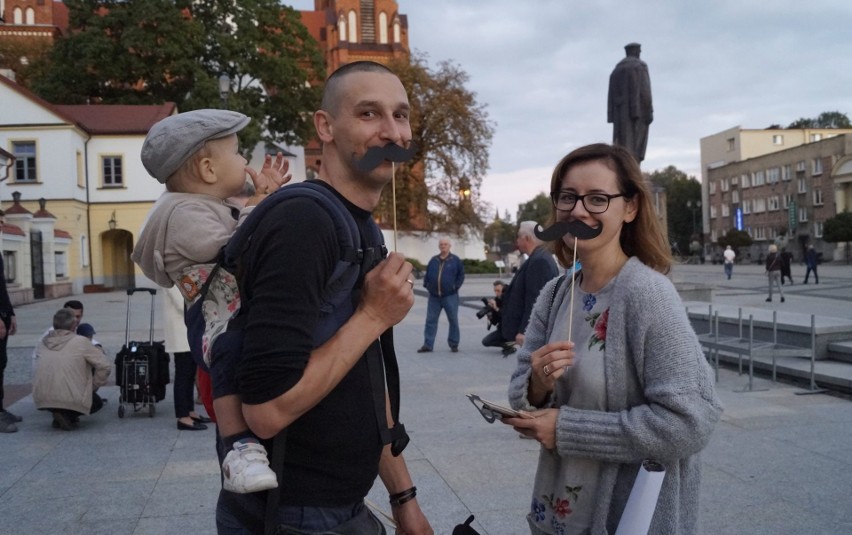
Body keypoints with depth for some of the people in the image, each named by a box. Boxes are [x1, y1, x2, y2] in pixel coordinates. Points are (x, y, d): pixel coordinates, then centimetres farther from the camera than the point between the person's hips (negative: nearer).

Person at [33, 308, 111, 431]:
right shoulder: (81, 342, -5)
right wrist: (93, 387, 5)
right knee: (97, 402, 24)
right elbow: (105, 366, -8)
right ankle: (68, 415, -3)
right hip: (72, 400, -6)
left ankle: (59, 412, 10)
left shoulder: (43, 342, 8)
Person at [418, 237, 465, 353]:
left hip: (450, 296, -3)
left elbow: (461, 275, 2)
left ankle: (454, 344, 14)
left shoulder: (456, 260, 1)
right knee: (431, 320, 2)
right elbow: (427, 274, 15)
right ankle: (428, 345, 6)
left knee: (453, 321, 3)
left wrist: (455, 286, -7)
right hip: (434, 296, 3)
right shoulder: (433, 260, 9)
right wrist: (426, 285, 2)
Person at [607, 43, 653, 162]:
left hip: (620, 113, 6)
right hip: (638, 111, -5)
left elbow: (611, 94, 12)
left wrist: (613, 116, 11)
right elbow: (645, 91, -11)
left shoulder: (617, 69, 17)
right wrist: (649, 112, -10)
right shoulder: (640, 66, -2)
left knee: (621, 148, 2)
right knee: (635, 147, -8)